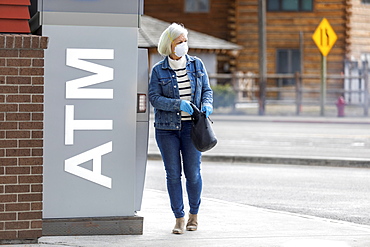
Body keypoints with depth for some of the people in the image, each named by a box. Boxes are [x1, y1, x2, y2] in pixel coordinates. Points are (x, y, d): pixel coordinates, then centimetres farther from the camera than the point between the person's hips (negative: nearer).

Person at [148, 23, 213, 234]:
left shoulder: (197, 64, 6)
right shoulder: (158, 70, -1)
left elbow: (207, 90, 9)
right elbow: (154, 98, -8)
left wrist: (207, 105, -13)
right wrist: (179, 104, -20)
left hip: (192, 127, 1)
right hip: (167, 129, -1)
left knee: (193, 173, 1)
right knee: (173, 174, 0)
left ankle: (194, 214, 21)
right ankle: (179, 218, 9)